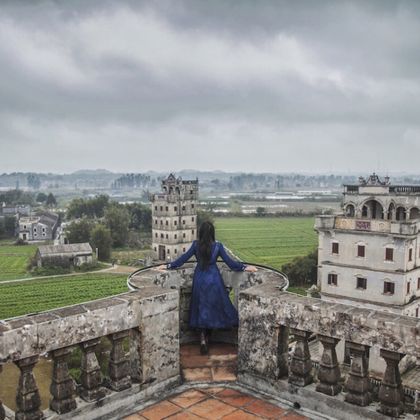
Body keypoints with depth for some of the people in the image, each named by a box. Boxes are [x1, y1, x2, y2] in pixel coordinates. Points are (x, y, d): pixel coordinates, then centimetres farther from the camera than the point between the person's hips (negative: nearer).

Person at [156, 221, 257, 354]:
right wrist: (245, 267, 6)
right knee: (213, 307, 12)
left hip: (199, 280, 1)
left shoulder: (196, 245, -6)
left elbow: (183, 259, -2)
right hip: (213, 280, -1)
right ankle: (206, 336, 16)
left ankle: (203, 336, 3)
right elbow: (230, 262, -5)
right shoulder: (218, 246, -8)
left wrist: (167, 266, 9)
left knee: (201, 308, 10)